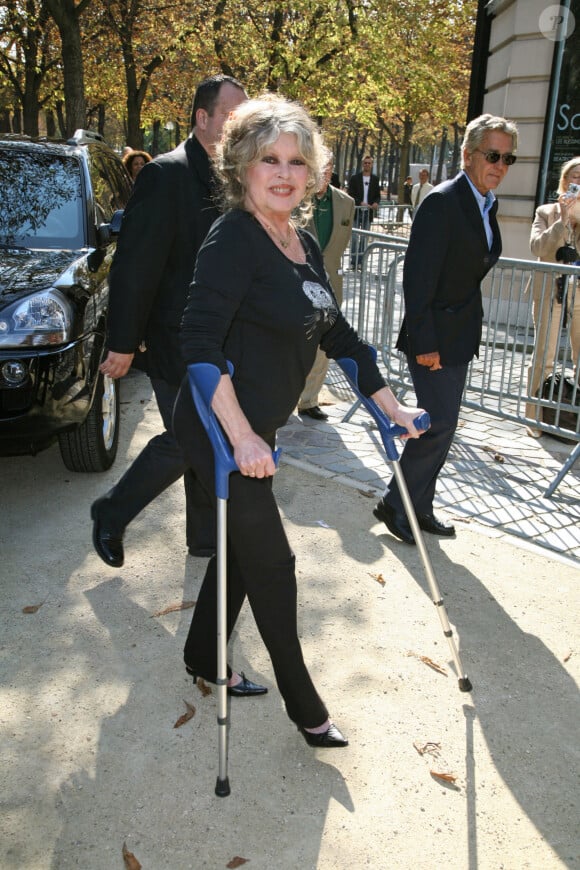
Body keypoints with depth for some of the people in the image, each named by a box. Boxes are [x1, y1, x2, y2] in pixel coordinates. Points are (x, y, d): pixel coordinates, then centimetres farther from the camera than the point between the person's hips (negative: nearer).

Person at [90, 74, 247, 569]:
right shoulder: (167, 175, -14)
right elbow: (135, 264, -17)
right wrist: (123, 343, -16)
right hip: (177, 343, -7)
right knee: (184, 443, -1)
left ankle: (206, 539, 29)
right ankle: (111, 515, 23)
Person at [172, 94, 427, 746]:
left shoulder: (304, 245, 10)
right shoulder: (234, 238, -17)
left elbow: (337, 333, 16)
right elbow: (199, 339, -26)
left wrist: (390, 406, 16)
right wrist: (241, 437, -30)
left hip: (258, 428, 8)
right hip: (222, 431, -8)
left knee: (243, 546, 18)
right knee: (272, 563, 2)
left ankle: (203, 659, 40)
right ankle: (303, 704, 22)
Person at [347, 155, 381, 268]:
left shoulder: (375, 179, 9)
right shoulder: (354, 178, 0)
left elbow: (378, 195, 12)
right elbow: (350, 195, -5)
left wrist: (376, 203, -10)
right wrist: (360, 203, -20)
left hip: (369, 212, 3)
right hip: (356, 212, -3)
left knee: (364, 239, 6)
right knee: (355, 238, -5)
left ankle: (360, 262, 12)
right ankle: (353, 262, 1)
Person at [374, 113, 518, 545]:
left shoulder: (488, 204, 10)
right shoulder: (442, 202, -17)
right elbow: (418, 277, -20)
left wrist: (470, 326, 13)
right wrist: (424, 343, -22)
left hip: (461, 336, 9)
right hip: (435, 338, -9)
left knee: (441, 426, 14)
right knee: (440, 425, -7)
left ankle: (419, 506, 26)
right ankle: (395, 504, 11)